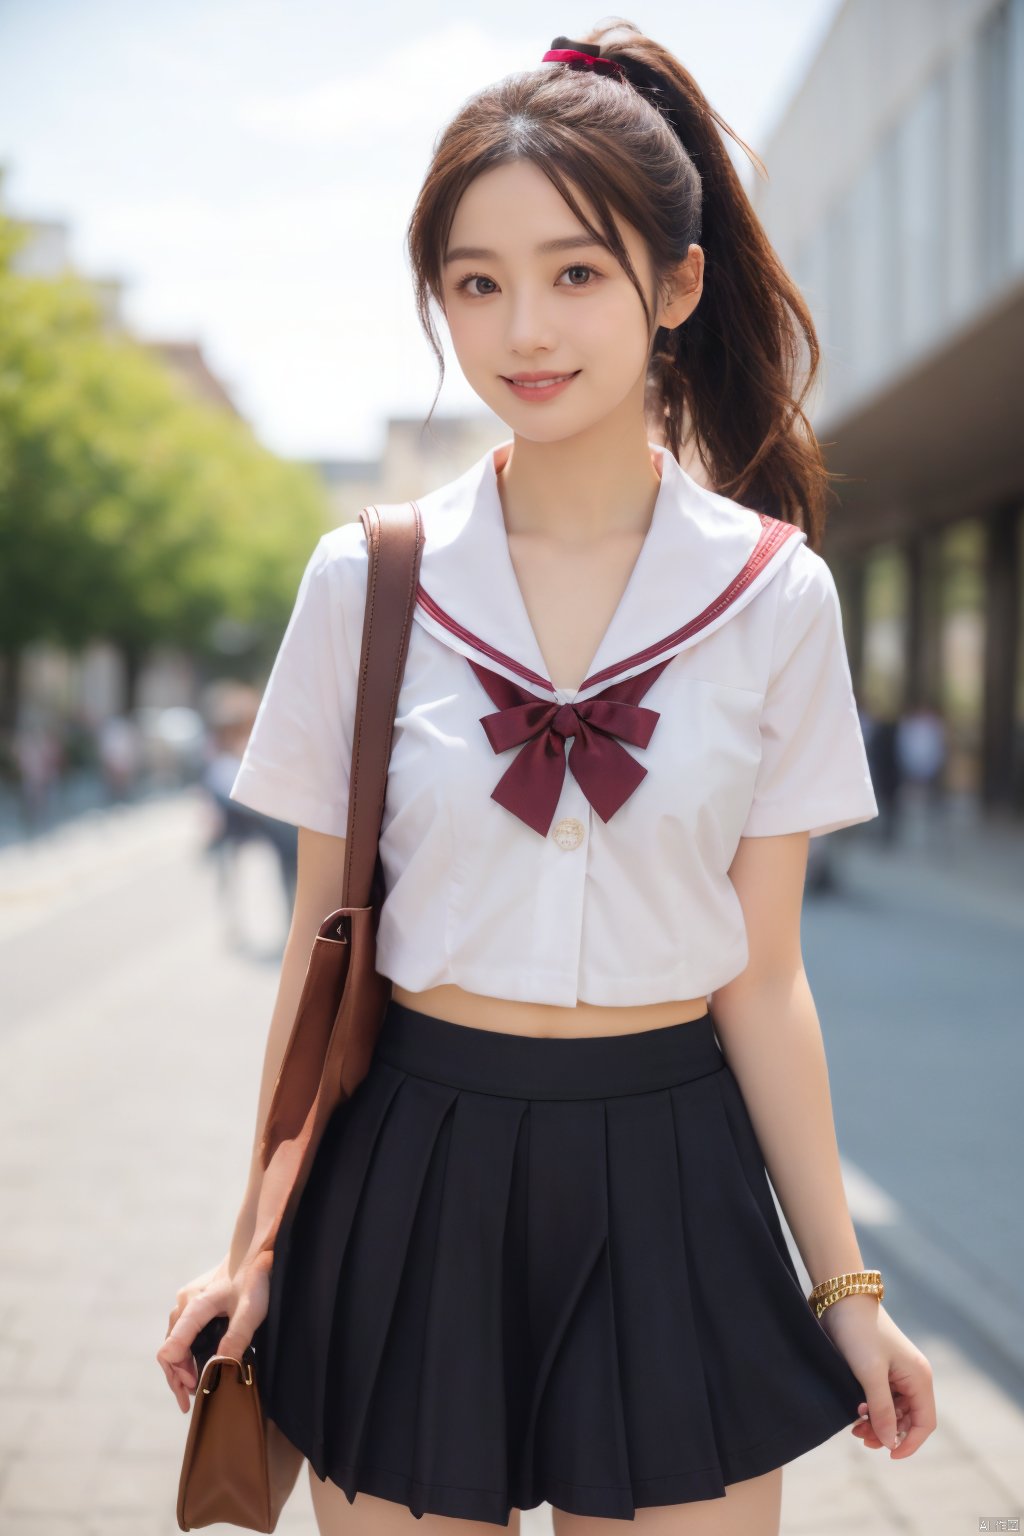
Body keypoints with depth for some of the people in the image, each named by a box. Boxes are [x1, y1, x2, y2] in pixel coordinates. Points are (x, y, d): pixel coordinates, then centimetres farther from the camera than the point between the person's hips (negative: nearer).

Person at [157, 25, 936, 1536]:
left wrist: (844, 1284, 2)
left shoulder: (773, 595, -3)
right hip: (413, 1175, 0)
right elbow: (321, 944, 2)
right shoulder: (367, 581, -4)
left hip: (668, 1184, 0)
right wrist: (257, 1245, 4)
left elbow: (760, 976, 0)